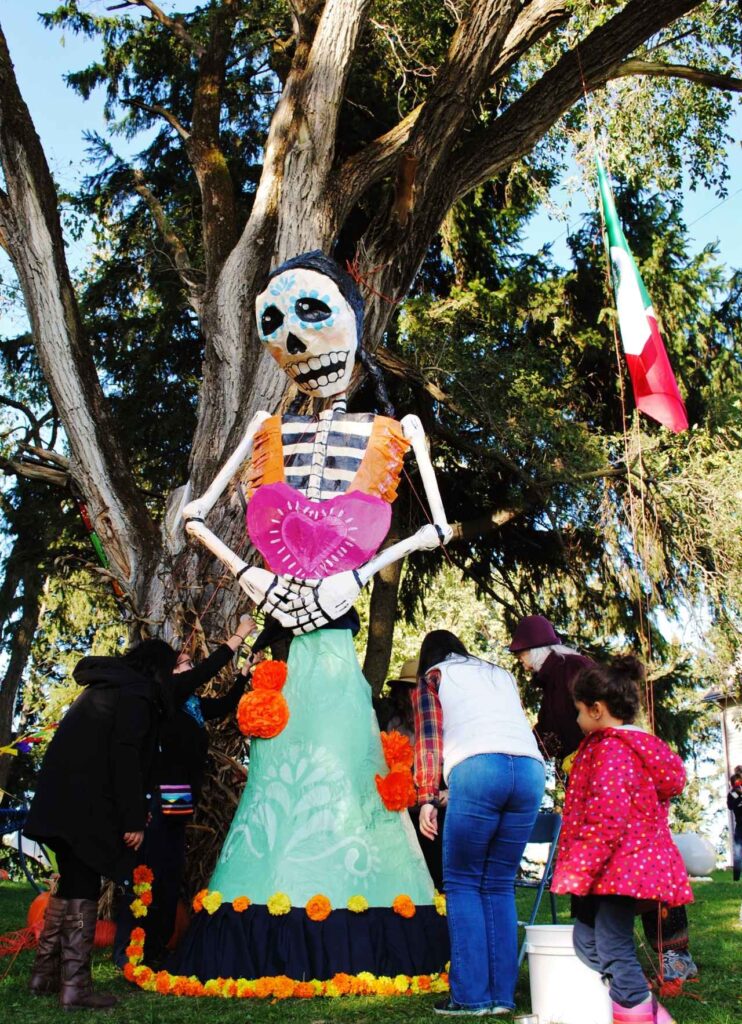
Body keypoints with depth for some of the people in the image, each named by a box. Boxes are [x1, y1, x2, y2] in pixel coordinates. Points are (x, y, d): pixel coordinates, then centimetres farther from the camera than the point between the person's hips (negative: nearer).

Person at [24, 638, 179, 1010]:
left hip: (62, 799, 9)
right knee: (82, 890, -4)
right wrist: (134, 820, -15)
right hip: (87, 806, -9)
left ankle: (45, 973, 24)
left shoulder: (104, 687, 20)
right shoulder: (136, 694, -9)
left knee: (70, 884, 17)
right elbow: (125, 759, -17)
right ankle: (75, 986, 0)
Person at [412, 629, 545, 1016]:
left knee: (463, 882, 5)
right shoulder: (503, 676, 33)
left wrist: (426, 799, 2)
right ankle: (502, 995, 10)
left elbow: (428, 737, 8)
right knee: (500, 885, 12)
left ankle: (472, 995, 0)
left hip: (477, 769, -4)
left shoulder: (433, 677, 20)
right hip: (531, 768, 5)